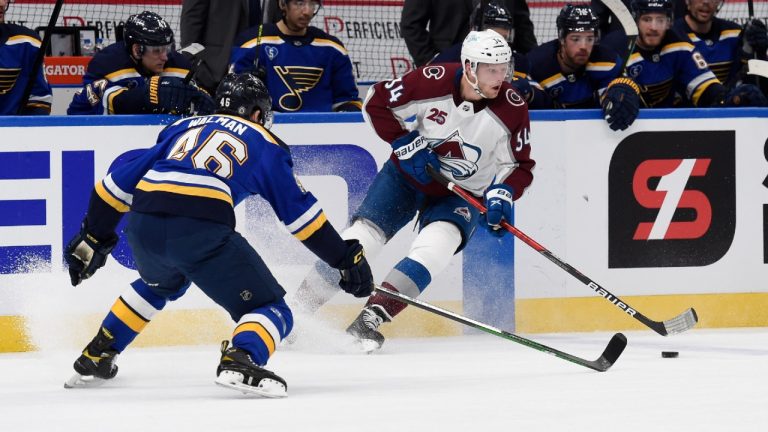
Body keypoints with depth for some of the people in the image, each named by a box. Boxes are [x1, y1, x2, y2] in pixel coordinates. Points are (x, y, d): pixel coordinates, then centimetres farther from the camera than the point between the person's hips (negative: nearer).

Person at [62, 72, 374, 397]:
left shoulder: (184, 128, 30)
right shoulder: (264, 144, 20)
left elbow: (120, 182, 27)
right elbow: (300, 212, 16)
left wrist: (93, 237, 35)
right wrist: (346, 258, 23)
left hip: (141, 224, 5)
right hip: (201, 229, -5)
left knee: (161, 284, 38)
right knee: (270, 310, 4)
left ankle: (95, 357, 37)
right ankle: (240, 360, -26)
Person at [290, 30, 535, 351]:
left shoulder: (512, 108, -18)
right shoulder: (434, 81, -23)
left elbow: (521, 166, -6)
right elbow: (377, 102, -10)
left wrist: (502, 194, -24)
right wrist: (405, 144, -17)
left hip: (462, 194, 0)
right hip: (409, 173, 0)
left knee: (436, 245, -27)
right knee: (361, 237, -10)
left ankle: (369, 320, -28)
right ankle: (294, 311, 2)